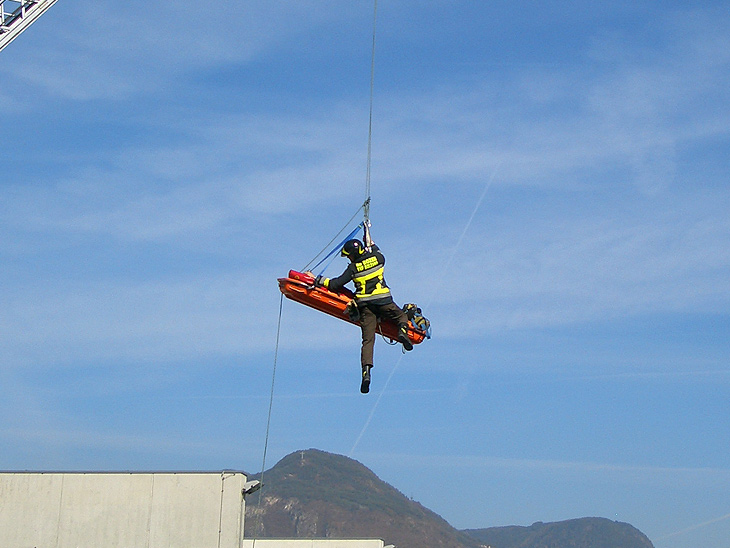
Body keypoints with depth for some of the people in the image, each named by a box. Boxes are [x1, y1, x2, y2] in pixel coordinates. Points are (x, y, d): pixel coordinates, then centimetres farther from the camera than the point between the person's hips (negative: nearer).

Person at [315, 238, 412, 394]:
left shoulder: (353, 267, -1)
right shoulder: (377, 258, 6)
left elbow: (337, 284, -2)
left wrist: (319, 281, 9)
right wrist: (370, 244, 48)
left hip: (365, 305, -1)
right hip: (383, 301, 1)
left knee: (368, 340, -1)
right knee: (402, 316, 25)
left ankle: (366, 371, -18)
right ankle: (402, 330, -11)